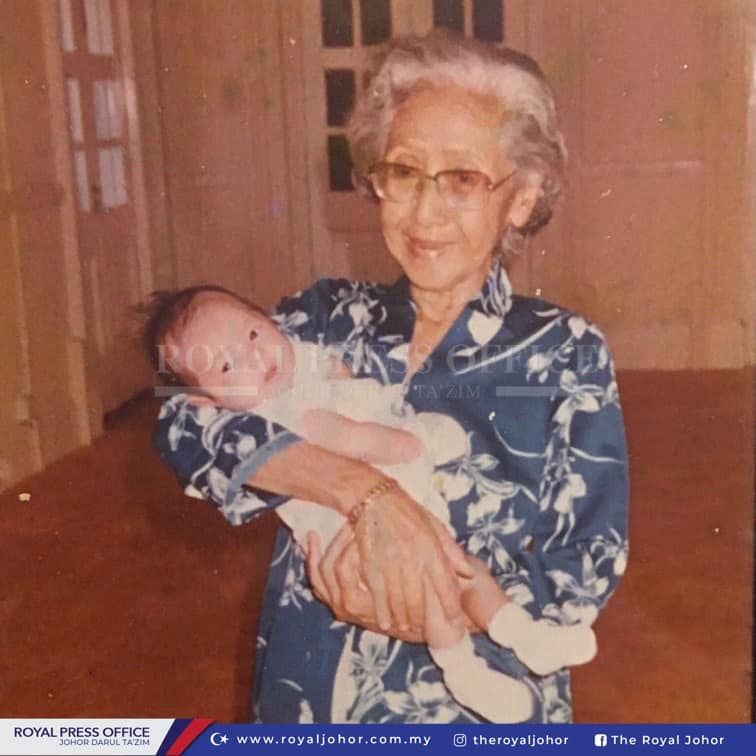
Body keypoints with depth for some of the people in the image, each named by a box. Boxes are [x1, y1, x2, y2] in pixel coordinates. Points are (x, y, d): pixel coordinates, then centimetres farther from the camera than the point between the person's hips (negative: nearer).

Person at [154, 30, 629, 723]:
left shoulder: (566, 352, -9)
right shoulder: (328, 316, -4)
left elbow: (586, 574, -12)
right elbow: (185, 422, -18)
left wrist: (414, 602, -28)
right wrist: (364, 490, -31)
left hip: (482, 712, -2)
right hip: (303, 697, 2)